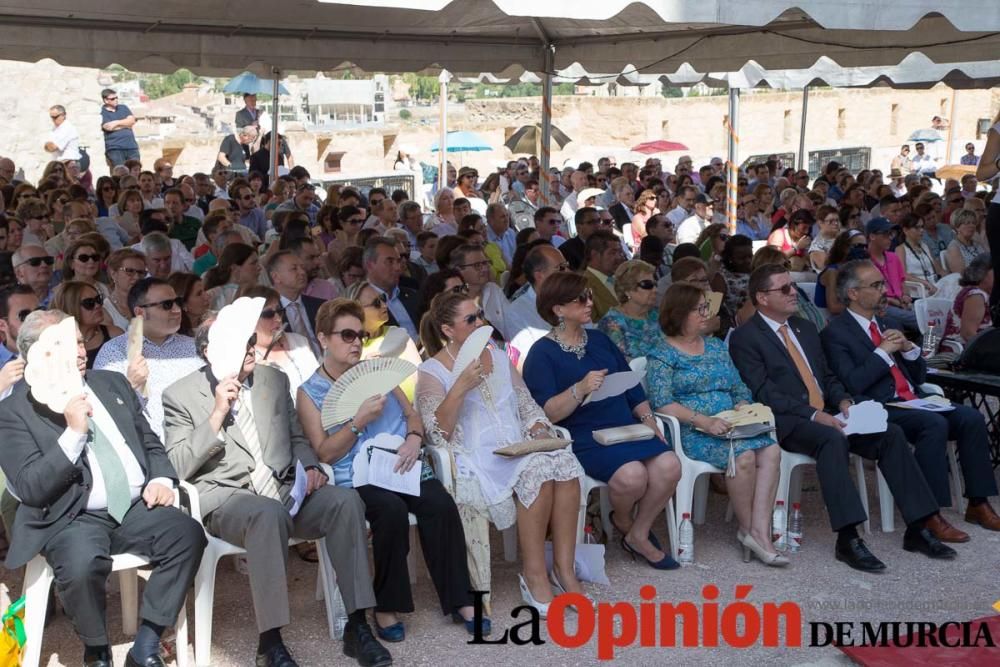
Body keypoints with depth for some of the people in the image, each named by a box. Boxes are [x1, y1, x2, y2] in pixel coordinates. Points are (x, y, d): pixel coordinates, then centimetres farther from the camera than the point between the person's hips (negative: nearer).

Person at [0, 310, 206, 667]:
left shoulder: (113, 384, 15)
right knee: (82, 566, -36)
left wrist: (161, 478, 0)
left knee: (188, 534, -23)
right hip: (72, 518, -4)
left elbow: (150, 442, 21)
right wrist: (73, 433, -19)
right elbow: (31, 488, -10)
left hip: (136, 507, 5)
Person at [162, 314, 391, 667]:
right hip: (226, 498, -4)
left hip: (285, 490, 5)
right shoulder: (181, 395, 3)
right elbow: (178, 468, -4)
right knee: (269, 513, -39)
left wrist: (309, 467, 0)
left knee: (345, 500, -25)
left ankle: (357, 625, -21)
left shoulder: (274, 379, 16)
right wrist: (216, 415, -13)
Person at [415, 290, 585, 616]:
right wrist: (460, 388, -22)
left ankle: (563, 568, -19)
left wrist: (539, 433, -2)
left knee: (563, 463, -27)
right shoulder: (431, 372, 1)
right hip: (474, 462, -5)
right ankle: (533, 574, -20)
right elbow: (438, 433, -11)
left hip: (519, 450, 5)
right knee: (538, 471, -33)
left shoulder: (498, 356, 18)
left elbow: (528, 407, 19)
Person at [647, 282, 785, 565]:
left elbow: (740, 389, 19)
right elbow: (662, 403, -11)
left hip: (729, 424, 6)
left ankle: (760, 531, -26)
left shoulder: (715, 346, 20)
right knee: (743, 454, -30)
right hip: (690, 432, -6)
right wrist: (704, 421, -20)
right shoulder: (662, 352, 1)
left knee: (770, 450, -23)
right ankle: (747, 529, -11)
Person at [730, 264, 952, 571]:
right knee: (833, 439, -37)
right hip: (787, 423, -7)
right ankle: (847, 539, -37)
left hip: (827, 415, 7)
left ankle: (916, 528, -11)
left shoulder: (806, 328, 21)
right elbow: (763, 394, -13)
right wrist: (813, 415, -22)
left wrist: (843, 401, 1)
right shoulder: (744, 338, -4)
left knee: (891, 433, -14)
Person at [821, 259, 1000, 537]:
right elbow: (852, 384, -16)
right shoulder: (835, 333, -3)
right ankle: (930, 515, -26)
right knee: (935, 424, -31)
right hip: (880, 409, -8)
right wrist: (883, 351, -10)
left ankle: (978, 505, -6)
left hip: (915, 400, 8)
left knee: (972, 418, -13)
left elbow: (920, 376, 21)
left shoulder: (886, 323, 21)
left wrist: (908, 348, 2)